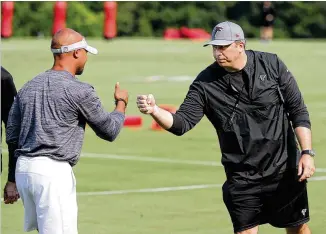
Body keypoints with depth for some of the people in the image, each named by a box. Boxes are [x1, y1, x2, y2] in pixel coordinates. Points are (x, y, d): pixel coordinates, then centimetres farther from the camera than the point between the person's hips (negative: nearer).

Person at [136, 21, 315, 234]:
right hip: (242, 179, 0)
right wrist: (155, 111, -33)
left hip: (285, 170, 0)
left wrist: (307, 152, -10)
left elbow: (298, 111, -2)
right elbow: (182, 123, -13)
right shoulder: (205, 83, -8)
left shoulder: (272, 65, -7)